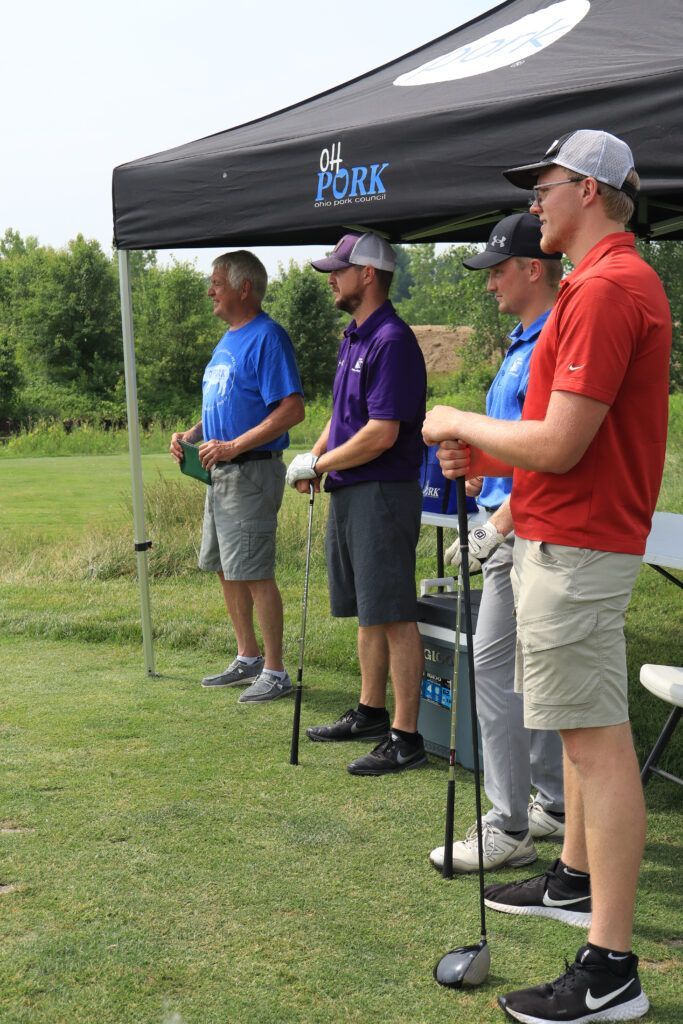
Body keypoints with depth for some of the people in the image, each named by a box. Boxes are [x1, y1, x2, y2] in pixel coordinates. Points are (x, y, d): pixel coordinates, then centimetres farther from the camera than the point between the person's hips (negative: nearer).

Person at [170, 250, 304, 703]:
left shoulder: (268, 337, -14)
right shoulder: (227, 339, 16)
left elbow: (292, 409, -22)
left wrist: (233, 446, -24)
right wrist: (191, 435, 7)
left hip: (252, 472, -10)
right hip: (221, 472, 10)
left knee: (255, 574, -6)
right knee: (227, 569, 15)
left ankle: (275, 671, 4)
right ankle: (248, 658, 27)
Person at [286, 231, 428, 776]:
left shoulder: (392, 341, -16)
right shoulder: (354, 338, 16)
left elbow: (381, 433, -22)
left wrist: (319, 464, -12)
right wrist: (315, 456, 6)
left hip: (384, 492, -10)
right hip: (349, 493, 10)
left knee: (394, 616, -7)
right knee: (368, 612, 18)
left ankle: (406, 737, -2)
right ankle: (371, 712, 29)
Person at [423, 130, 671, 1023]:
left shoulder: (605, 290, -20)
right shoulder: (621, 281, 16)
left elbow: (560, 446, -24)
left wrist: (461, 424, -9)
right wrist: (488, 456, 7)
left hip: (574, 547, -11)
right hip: (571, 535, 11)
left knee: (598, 741, -9)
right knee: (584, 728, 21)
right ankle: (578, 880, 38)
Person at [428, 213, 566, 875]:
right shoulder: (524, 344, 17)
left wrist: (496, 527, -24)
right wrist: (478, 476, 14)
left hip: (526, 528, -11)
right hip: (516, 523, 11)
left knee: (493, 669, -9)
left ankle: (508, 829, -3)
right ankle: (555, 806, 24)